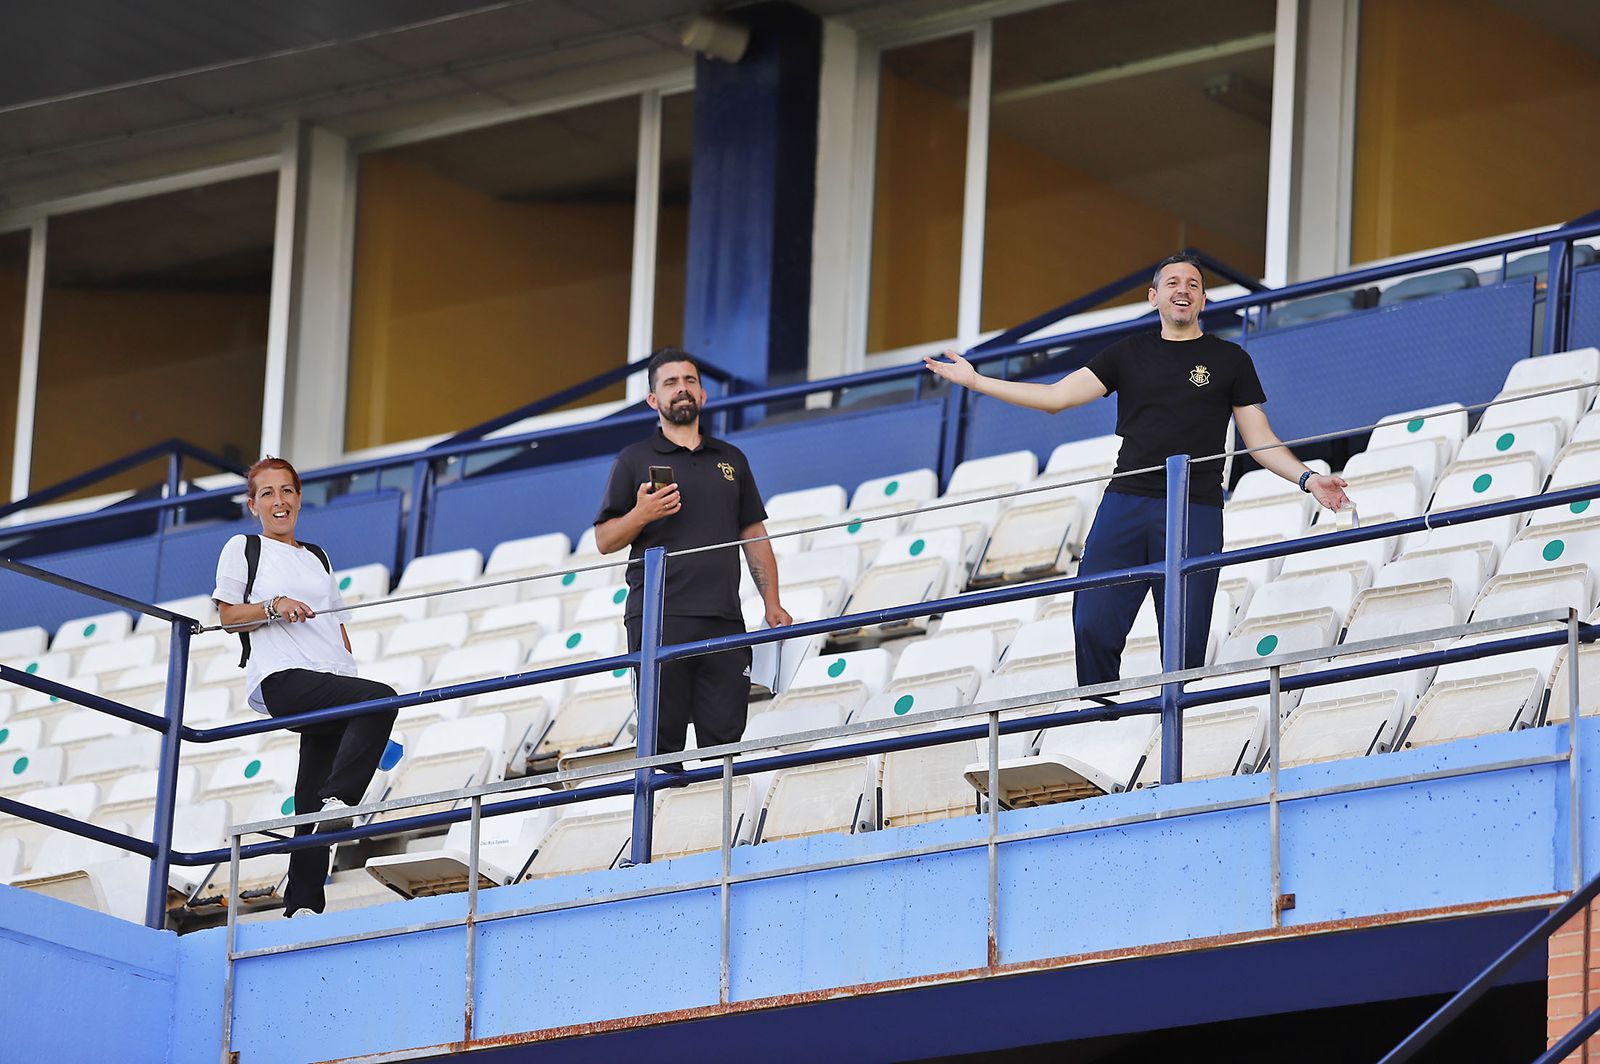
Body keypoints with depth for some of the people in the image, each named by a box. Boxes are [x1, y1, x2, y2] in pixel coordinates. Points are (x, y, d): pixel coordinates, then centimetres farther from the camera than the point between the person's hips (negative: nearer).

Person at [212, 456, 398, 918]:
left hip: (331, 682, 6)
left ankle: (303, 904, -6)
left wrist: (351, 672, 15)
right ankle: (337, 801, -36)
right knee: (381, 698, -31)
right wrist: (274, 607, -12)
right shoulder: (243, 549, 12)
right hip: (280, 680, -6)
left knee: (312, 801, -4)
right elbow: (228, 616, 5)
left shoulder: (317, 558, 27)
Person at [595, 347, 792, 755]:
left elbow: (754, 535, 19)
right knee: (662, 739, -7)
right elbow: (604, 540, 7)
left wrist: (772, 603, 9)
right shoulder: (634, 460, 10)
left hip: (724, 620, 3)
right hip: (658, 618, -3)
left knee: (724, 738, -4)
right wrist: (641, 515, -13)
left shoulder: (731, 460, 20)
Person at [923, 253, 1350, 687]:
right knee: (1093, 628, -9)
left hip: (1195, 513, -2)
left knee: (1185, 644, -8)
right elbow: (1057, 396, 12)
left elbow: (1260, 439, 11)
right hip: (1126, 503, 2)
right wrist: (975, 381, 6)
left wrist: (1308, 478, -5)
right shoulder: (1129, 355, 16)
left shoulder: (1229, 360, 12)